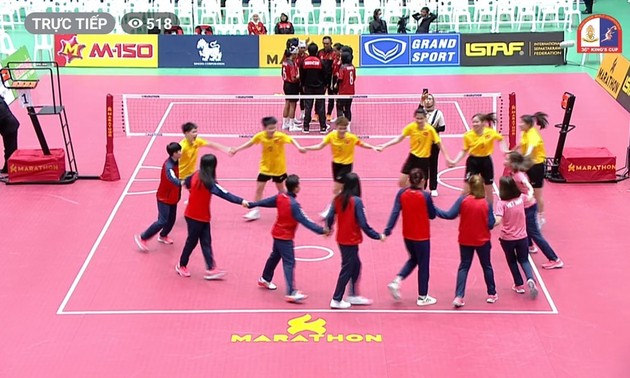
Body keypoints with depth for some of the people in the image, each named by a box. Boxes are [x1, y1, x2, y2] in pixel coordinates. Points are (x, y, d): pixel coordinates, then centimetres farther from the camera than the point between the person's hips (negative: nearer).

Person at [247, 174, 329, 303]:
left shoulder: (280, 197, -3)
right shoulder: (294, 204, -27)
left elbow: (266, 202, 12)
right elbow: (305, 221, -29)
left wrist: (252, 204, 28)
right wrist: (321, 230, -31)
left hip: (277, 233, 9)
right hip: (285, 237, -9)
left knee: (275, 256, 27)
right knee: (289, 263, -11)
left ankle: (265, 279, 46)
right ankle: (291, 293, -17)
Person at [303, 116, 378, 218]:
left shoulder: (351, 137, -20)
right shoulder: (331, 136, -14)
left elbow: (362, 144, -6)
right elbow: (320, 146, -10)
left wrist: (373, 147, -21)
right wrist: (306, 148, -20)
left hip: (346, 164, -4)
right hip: (336, 163, 4)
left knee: (336, 190, -8)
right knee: (342, 189, 16)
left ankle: (329, 210, 2)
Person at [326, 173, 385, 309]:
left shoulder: (338, 199, -3)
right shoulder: (356, 201, -20)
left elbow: (330, 217, 2)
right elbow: (363, 224, -20)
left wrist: (328, 229, 24)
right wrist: (378, 236, -9)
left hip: (341, 239, 6)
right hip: (351, 241, -6)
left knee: (356, 265, 21)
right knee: (347, 270, 6)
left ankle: (354, 295, 28)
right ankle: (336, 300, 13)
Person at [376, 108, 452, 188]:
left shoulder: (430, 129, -16)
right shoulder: (411, 127, -10)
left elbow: (439, 143, -8)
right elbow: (399, 139, -5)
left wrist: (446, 158, -9)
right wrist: (385, 145, -13)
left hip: (424, 159, -2)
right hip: (413, 157, 2)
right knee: (401, 183, -4)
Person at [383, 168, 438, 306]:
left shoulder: (402, 193, -8)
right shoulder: (425, 196, -18)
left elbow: (395, 213, -13)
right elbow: (432, 215, -7)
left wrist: (387, 231, -15)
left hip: (407, 235, 5)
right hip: (422, 236, -5)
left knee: (413, 259, 26)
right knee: (423, 265, 10)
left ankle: (396, 281, 7)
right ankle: (422, 297, 19)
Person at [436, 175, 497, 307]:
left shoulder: (463, 200, -15)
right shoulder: (486, 203, -13)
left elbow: (450, 215, -16)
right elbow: (490, 224, -12)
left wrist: (434, 210, -7)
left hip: (465, 240, 0)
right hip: (482, 240, 0)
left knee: (464, 267, 9)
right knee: (487, 266, 17)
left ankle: (459, 296, -2)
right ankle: (491, 294, 28)